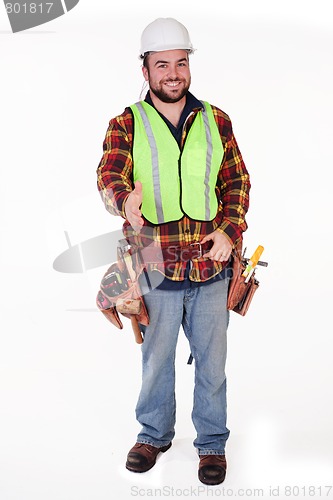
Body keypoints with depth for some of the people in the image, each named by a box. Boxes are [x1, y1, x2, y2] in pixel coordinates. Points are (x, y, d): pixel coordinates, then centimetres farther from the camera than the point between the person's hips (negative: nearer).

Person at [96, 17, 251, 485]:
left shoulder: (216, 121, 7)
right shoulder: (126, 125, 1)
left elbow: (237, 181, 10)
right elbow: (109, 176, -13)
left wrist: (230, 229, -5)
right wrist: (124, 200, -37)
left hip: (211, 267, 1)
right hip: (156, 269, -1)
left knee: (211, 358, 9)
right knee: (156, 357, 14)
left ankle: (212, 441, 28)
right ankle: (154, 433, 35)